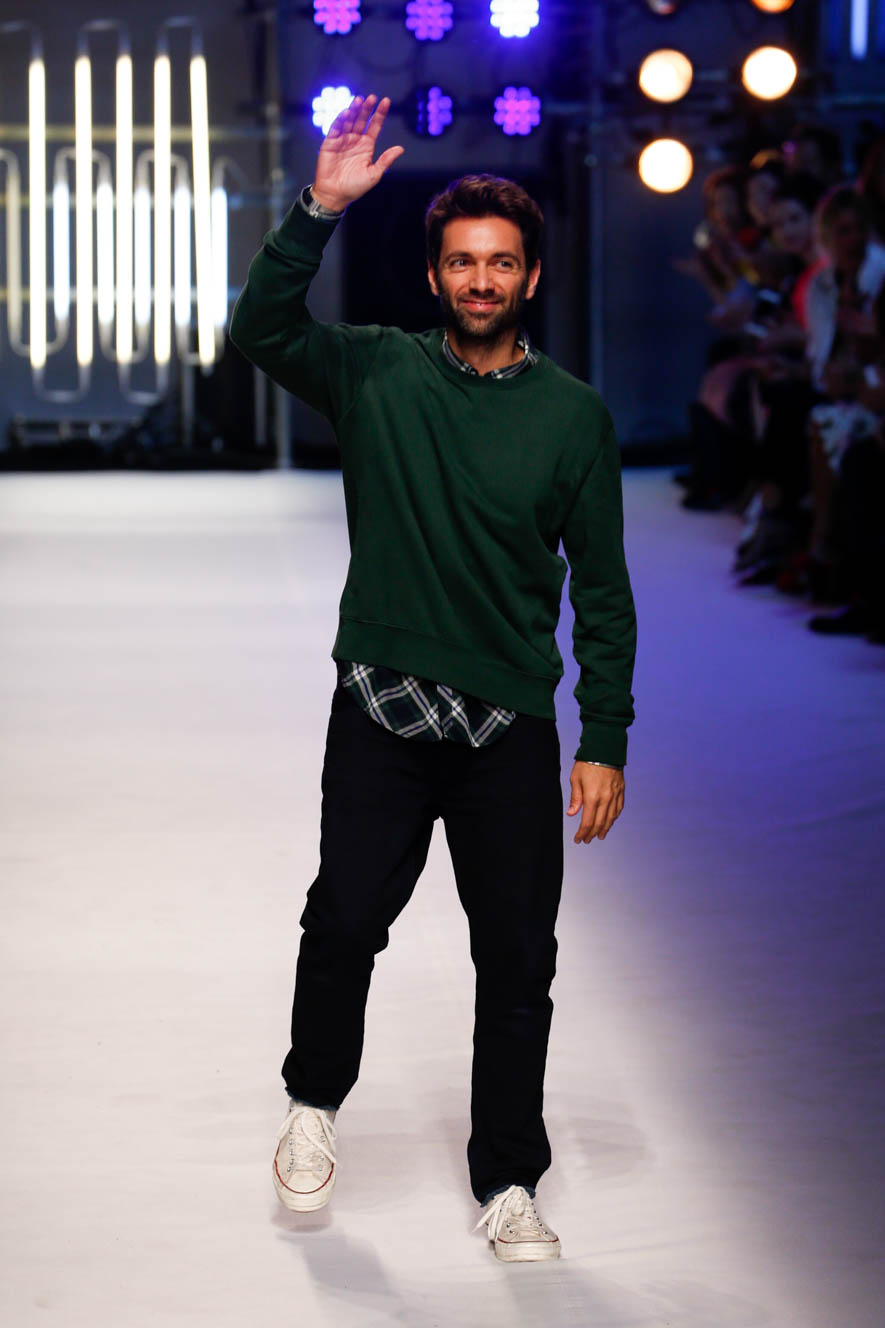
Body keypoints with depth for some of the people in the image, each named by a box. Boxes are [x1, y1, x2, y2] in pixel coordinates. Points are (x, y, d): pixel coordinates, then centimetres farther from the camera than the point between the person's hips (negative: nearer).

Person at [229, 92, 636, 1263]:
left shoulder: (574, 416, 3)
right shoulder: (377, 374, 3)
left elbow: (602, 591, 4)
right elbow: (262, 330, -14)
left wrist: (606, 743, -1)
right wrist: (319, 211, -25)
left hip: (512, 728, 1)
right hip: (382, 714, -1)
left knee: (519, 961, 4)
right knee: (345, 921, -9)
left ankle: (508, 1186, 17)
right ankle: (315, 1104, 19)